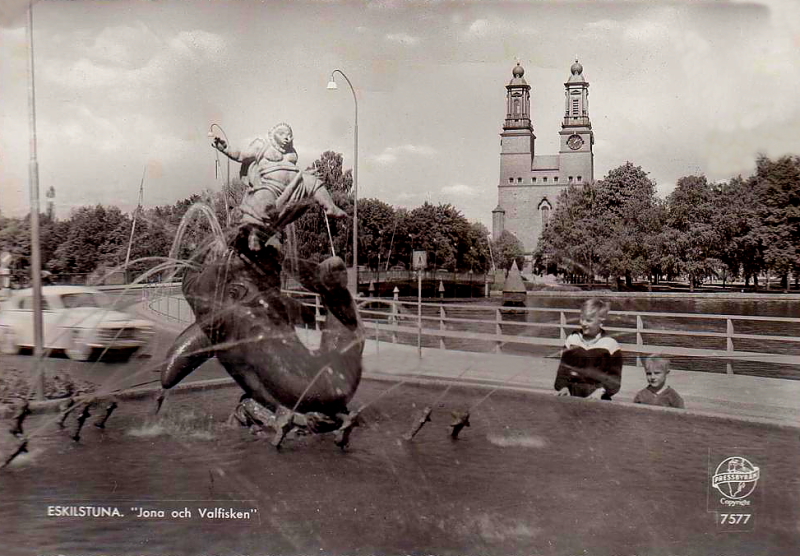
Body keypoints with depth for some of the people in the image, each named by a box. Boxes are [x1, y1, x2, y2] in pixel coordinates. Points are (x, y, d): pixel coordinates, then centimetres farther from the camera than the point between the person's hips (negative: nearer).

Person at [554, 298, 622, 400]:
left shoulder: (610, 344, -1)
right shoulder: (572, 339, 9)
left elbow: (614, 376, 0)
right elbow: (563, 368, 12)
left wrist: (601, 390, -15)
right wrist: (563, 386, -4)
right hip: (573, 394, 3)